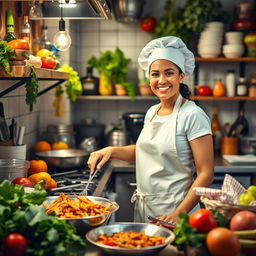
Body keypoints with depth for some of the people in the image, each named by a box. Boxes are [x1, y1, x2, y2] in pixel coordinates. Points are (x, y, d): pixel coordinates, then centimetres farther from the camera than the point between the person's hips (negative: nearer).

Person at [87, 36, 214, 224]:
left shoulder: (192, 115, -15)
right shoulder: (151, 112, 6)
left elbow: (206, 174, -17)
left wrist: (179, 214, -24)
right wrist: (111, 151, 5)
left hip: (171, 211, -7)